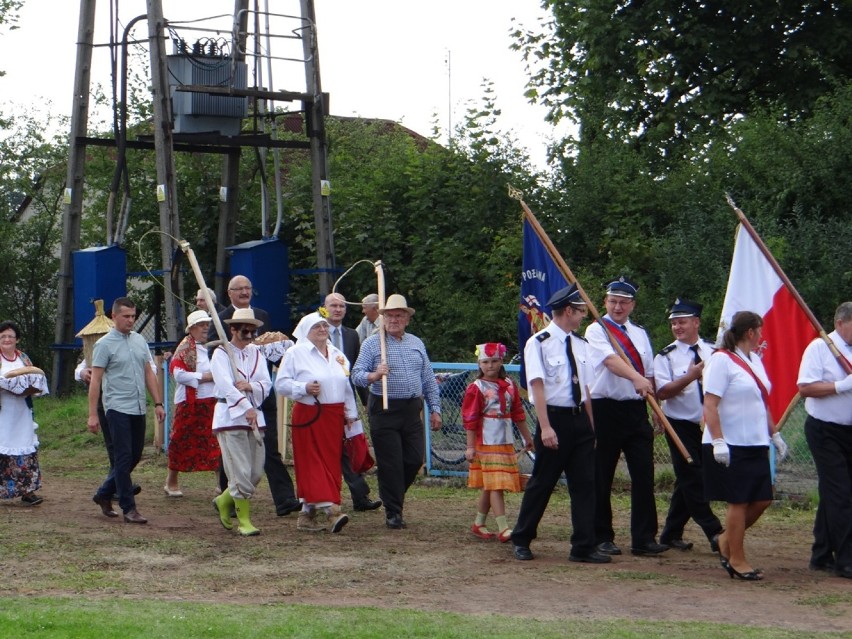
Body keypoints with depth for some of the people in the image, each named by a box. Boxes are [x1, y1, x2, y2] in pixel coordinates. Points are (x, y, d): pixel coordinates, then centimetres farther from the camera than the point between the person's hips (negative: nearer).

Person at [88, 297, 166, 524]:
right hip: (118, 408, -7)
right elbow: (95, 380, -8)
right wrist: (92, 415, -12)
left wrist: (158, 403, 10)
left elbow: (149, 373, 15)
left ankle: (104, 494, 26)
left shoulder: (140, 341, 11)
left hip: (139, 409, 7)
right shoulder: (105, 344, -7)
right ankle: (129, 508, -3)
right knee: (124, 458, -7)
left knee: (134, 456, 11)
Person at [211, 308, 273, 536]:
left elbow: (266, 384, 7)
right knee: (240, 472, -8)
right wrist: (246, 408, -26)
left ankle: (224, 501, 29)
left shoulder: (256, 353, 15)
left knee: (256, 472, 7)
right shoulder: (221, 353, -3)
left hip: (255, 416, 6)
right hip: (230, 417, -6)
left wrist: (251, 386, -15)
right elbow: (226, 385, -17)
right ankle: (244, 521, 0)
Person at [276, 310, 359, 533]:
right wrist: (304, 388, -18)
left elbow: (348, 387, 18)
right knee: (313, 463, -11)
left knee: (331, 463, 3)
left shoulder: (337, 355, 16)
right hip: (308, 416, -5)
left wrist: (351, 415, 12)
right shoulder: (296, 353, -1)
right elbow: (281, 383, -4)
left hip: (334, 417, 6)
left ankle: (309, 513, 10)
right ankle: (328, 509, -19)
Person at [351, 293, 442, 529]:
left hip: (412, 410, 4)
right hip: (384, 410, -4)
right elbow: (356, 375, -7)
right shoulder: (372, 344, 1)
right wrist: (374, 376, -27)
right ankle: (393, 512, 7)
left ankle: (393, 495, 29)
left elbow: (429, 379, 17)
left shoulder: (417, 344, 14)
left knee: (415, 460, 3)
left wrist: (434, 409, 12)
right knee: (390, 463, -3)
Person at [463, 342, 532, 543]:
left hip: (506, 443, 6)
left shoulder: (509, 385, 10)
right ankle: (503, 529, -14)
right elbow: (470, 419, -7)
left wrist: (527, 437, 19)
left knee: (490, 487, 11)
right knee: (495, 485, -10)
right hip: (487, 443, -6)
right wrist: (470, 447, -11)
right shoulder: (476, 388, -6)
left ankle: (479, 524, 22)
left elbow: (518, 413, 17)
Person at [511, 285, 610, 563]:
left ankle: (584, 547, 8)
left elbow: (586, 387, 13)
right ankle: (521, 540, 19)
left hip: (580, 418, 6)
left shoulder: (580, 344, 11)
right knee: (542, 482, 3)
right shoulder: (539, 343, -10)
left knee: (585, 483, 3)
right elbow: (537, 386, -16)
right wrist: (545, 427, -22)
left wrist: (592, 426, 9)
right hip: (555, 418, -6)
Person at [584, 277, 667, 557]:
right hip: (606, 408, -5)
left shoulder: (640, 334, 16)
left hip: (636, 410, 5)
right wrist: (636, 378, -39)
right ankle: (602, 537, 10)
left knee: (643, 474, 0)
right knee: (601, 478, 1)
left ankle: (644, 538, 4)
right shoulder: (596, 330, -4)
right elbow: (611, 360, -22)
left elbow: (650, 374, 17)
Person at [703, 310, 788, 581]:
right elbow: (710, 406, -17)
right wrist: (718, 441, -24)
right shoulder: (722, 360, -12)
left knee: (762, 499, 7)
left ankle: (727, 540, 25)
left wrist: (774, 434, 22)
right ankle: (736, 559, 10)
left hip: (756, 444, 8)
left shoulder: (755, 360, 15)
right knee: (738, 501, -2)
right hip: (731, 446, -8)